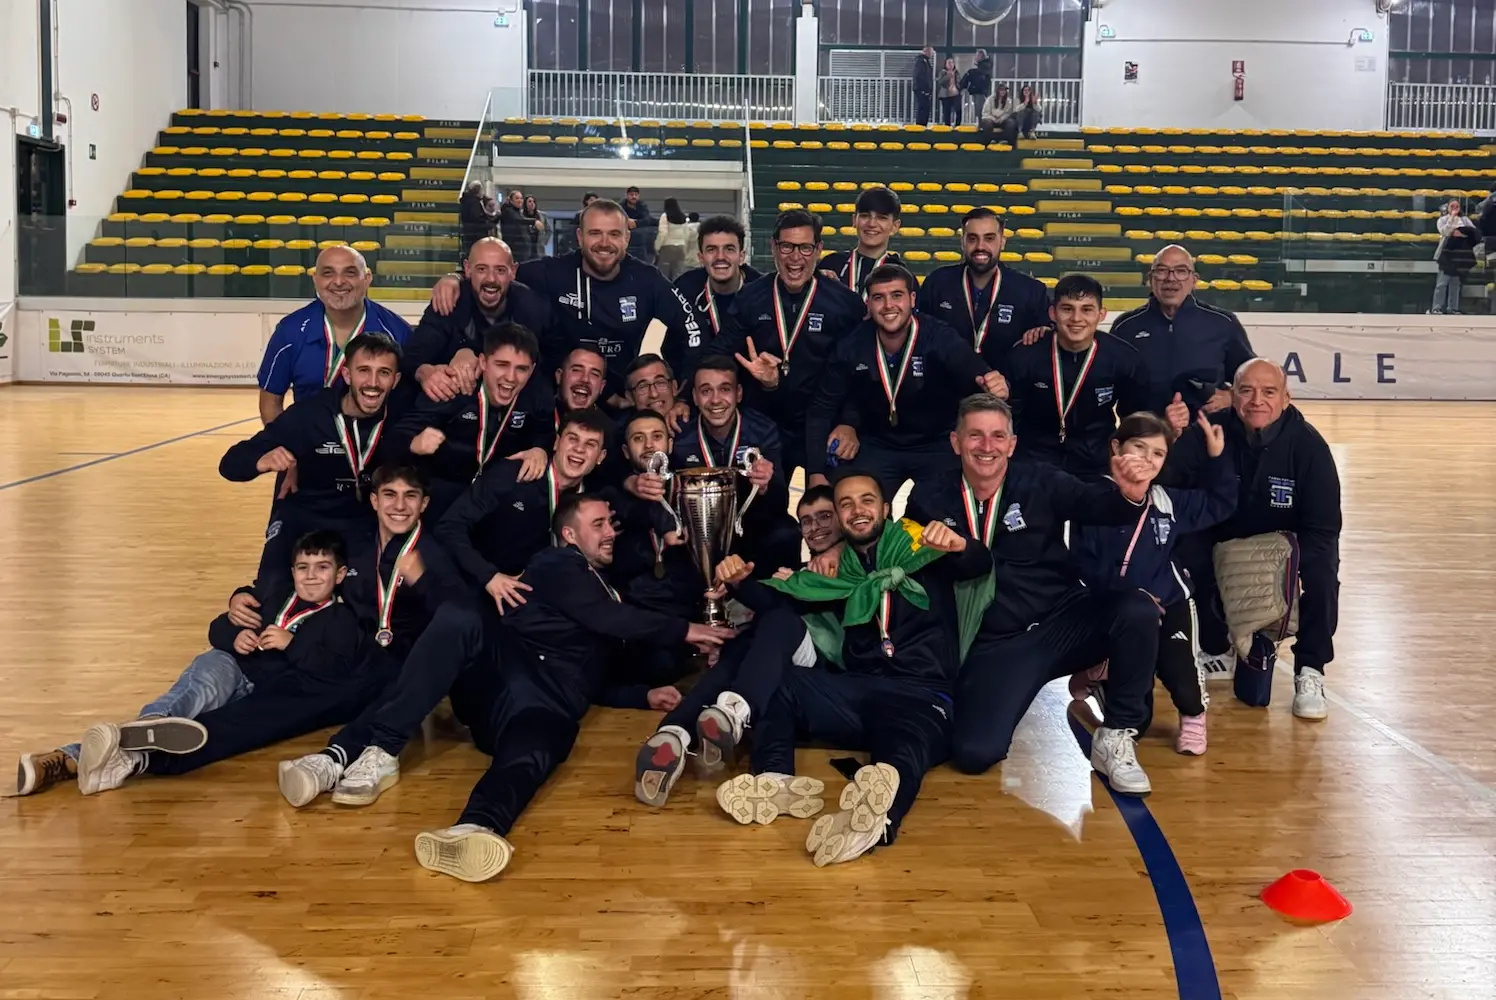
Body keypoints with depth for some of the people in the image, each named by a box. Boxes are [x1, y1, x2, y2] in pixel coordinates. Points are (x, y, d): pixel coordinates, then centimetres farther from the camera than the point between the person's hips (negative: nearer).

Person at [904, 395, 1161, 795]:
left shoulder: (1040, 482, -2)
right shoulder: (929, 497, 2)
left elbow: (1095, 503, -17)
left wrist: (1129, 494, -38)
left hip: (1063, 623, 1)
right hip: (993, 645, 0)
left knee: (1138, 610, -30)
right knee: (974, 754, -23)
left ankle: (1116, 737, -8)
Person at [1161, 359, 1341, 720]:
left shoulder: (1307, 444, -19)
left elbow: (1324, 526, -18)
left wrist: (1292, 565, -35)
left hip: (1288, 541, -1)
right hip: (1224, 539, 2)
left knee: (1322, 574, -31)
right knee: (1184, 560, -26)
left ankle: (1309, 671, -8)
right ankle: (1217, 650, 3)